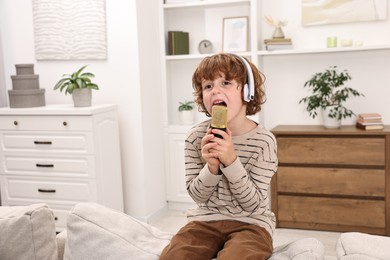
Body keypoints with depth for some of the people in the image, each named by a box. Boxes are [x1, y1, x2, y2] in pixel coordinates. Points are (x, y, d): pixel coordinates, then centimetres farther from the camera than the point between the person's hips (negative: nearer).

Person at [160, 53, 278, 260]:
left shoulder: (263, 141, -12)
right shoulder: (196, 136, -5)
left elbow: (253, 204, -12)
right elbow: (197, 195, -1)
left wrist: (231, 161, -26)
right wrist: (211, 167, -22)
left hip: (250, 223, -3)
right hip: (206, 220, 3)